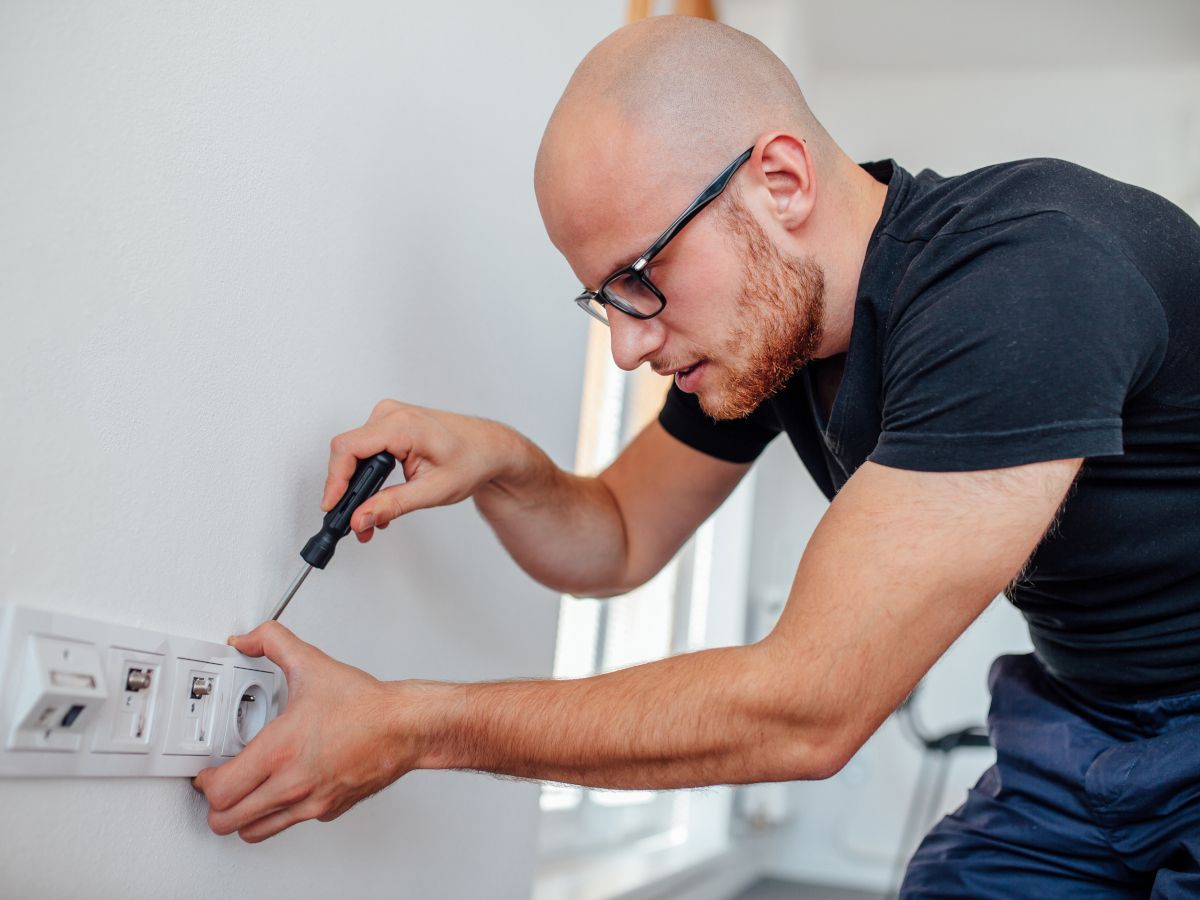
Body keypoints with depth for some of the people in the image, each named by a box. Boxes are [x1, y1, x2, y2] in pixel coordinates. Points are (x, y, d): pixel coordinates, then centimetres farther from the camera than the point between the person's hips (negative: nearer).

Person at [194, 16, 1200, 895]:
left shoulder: (1026, 274, -32)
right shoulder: (760, 317, -7)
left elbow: (808, 711, -32)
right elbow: (617, 542, 6)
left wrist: (408, 726, -26)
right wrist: (501, 466, -17)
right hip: (1076, 718, 6)